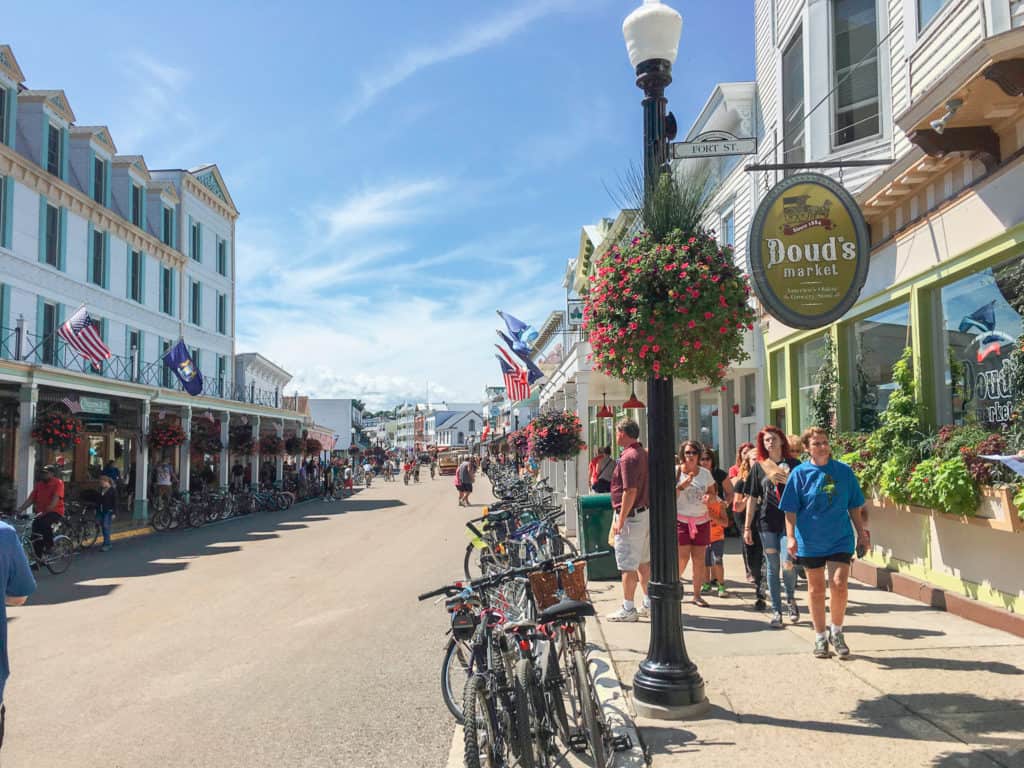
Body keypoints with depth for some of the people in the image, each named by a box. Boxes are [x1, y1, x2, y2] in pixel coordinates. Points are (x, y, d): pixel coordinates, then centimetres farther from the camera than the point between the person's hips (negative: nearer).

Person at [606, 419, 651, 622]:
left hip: (631, 515, -10)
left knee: (627, 564, -2)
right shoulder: (643, 454, 12)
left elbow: (630, 491, -23)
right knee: (644, 561, 17)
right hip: (646, 513, 10)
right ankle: (649, 602, 26)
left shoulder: (628, 457, -18)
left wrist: (620, 520, -19)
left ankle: (628, 609, 4)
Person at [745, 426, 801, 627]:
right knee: (772, 567, 5)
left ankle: (790, 599, 18)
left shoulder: (793, 465, 3)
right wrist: (747, 527, 7)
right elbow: (752, 498, 9)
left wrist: (788, 481, -14)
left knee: (787, 564, -11)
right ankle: (776, 611, 14)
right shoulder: (759, 467, 8)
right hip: (767, 522, 2)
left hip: (789, 521, -2)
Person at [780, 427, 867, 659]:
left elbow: (854, 507, 10)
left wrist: (861, 534, 10)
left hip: (841, 538, 1)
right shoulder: (800, 473, -3)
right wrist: (791, 537, -11)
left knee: (839, 584, -10)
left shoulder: (844, 471, 2)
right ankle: (820, 637, 25)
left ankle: (836, 632, 13)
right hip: (810, 540, -1)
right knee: (816, 588, 9)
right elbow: (791, 510, -3)